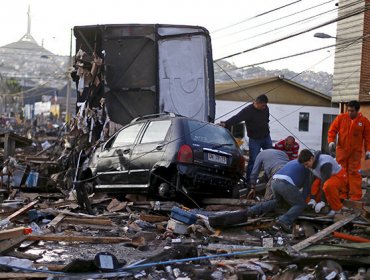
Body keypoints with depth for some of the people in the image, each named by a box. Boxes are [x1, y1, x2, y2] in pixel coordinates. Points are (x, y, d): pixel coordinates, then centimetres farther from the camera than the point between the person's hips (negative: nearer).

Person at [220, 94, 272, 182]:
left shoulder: (265, 108, -1)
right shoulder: (248, 111, -20)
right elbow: (236, 118, -31)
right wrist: (226, 124, -44)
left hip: (266, 137, 6)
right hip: (254, 139, -6)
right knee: (253, 160, -6)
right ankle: (249, 180, 2)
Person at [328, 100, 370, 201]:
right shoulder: (340, 118, -1)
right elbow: (332, 130, 2)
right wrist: (331, 141, -14)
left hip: (355, 152, -1)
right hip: (341, 150, 1)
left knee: (354, 173, -3)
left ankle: (356, 196, 1)